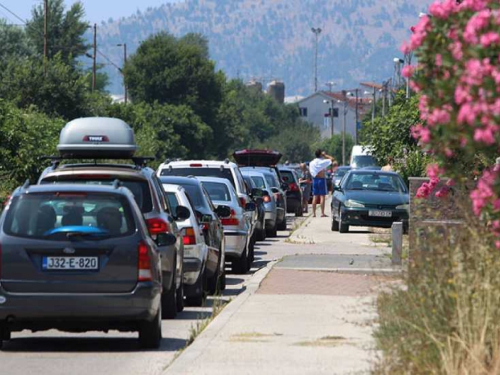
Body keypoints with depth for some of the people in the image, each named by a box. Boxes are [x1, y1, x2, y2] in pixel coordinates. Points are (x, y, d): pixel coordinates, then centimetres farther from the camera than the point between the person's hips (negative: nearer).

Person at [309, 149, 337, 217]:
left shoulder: (312, 163, 6)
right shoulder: (323, 162, -10)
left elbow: (311, 172, 11)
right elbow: (332, 159, -7)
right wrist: (325, 155, 1)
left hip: (315, 179, 5)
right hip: (321, 179, -5)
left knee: (315, 197, 7)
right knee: (322, 196, -3)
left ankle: (313, 213, 5)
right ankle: (322, 213, -6)